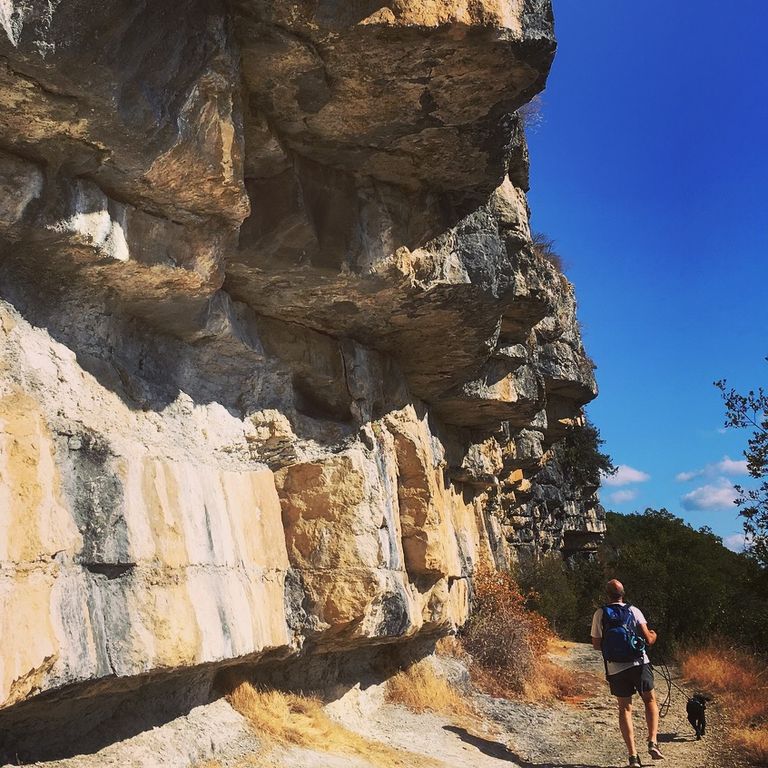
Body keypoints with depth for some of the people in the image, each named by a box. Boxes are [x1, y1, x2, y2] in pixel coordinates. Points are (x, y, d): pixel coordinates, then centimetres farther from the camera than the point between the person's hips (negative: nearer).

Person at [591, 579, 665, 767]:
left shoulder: (600, 614, 0)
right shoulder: (634, 611, 0)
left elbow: (596, 645, 3)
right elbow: (647, 639, -4)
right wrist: (654, 635, 20)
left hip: (615, 668, 0)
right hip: (639, 663, 0)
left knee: (625, 709, 9)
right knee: (650, 700, 20)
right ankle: (653, 742, 6)